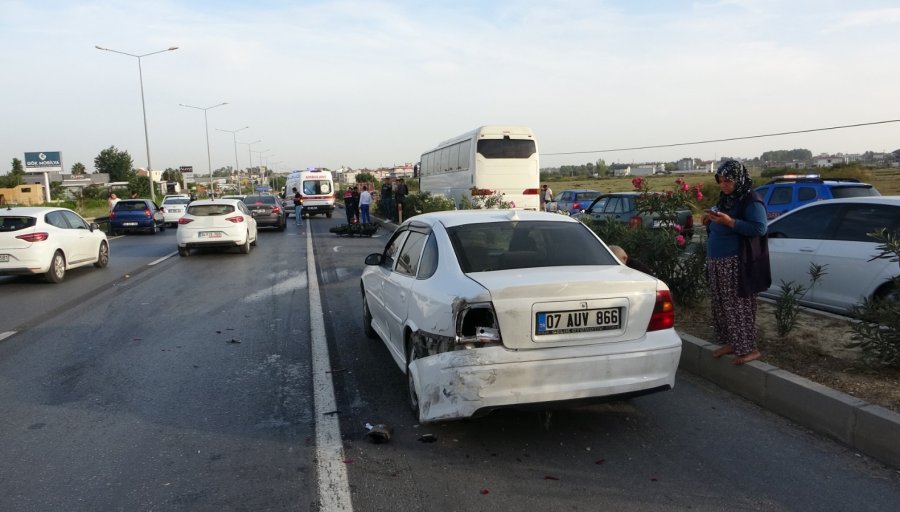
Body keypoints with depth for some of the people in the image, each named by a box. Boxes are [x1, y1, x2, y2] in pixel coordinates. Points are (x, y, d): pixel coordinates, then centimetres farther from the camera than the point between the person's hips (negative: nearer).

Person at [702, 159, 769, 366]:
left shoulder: (751, 200, -11)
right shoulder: (724, 199, 15)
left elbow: (759, 229, -21)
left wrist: (729, 221, -26)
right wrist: (710, 221, 1)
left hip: (737, 264, -8)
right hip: (716, 263, 8)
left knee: (739, 306, -5)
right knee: (720, 306, 12)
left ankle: (748, 349, 2)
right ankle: (728, 342, 24)